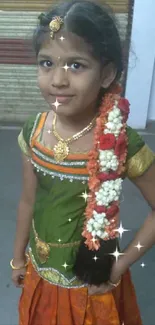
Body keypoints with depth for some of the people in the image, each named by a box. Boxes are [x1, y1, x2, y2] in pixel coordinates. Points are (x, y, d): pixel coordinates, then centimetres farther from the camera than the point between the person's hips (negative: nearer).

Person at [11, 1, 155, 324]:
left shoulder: (123, 144, -26)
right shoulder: (33, 132, -14)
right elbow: (28, 201, -2)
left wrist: (121, 264, -12)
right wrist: (18, 258, 9)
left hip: (93, 284, -3)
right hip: (40, 275, 4)